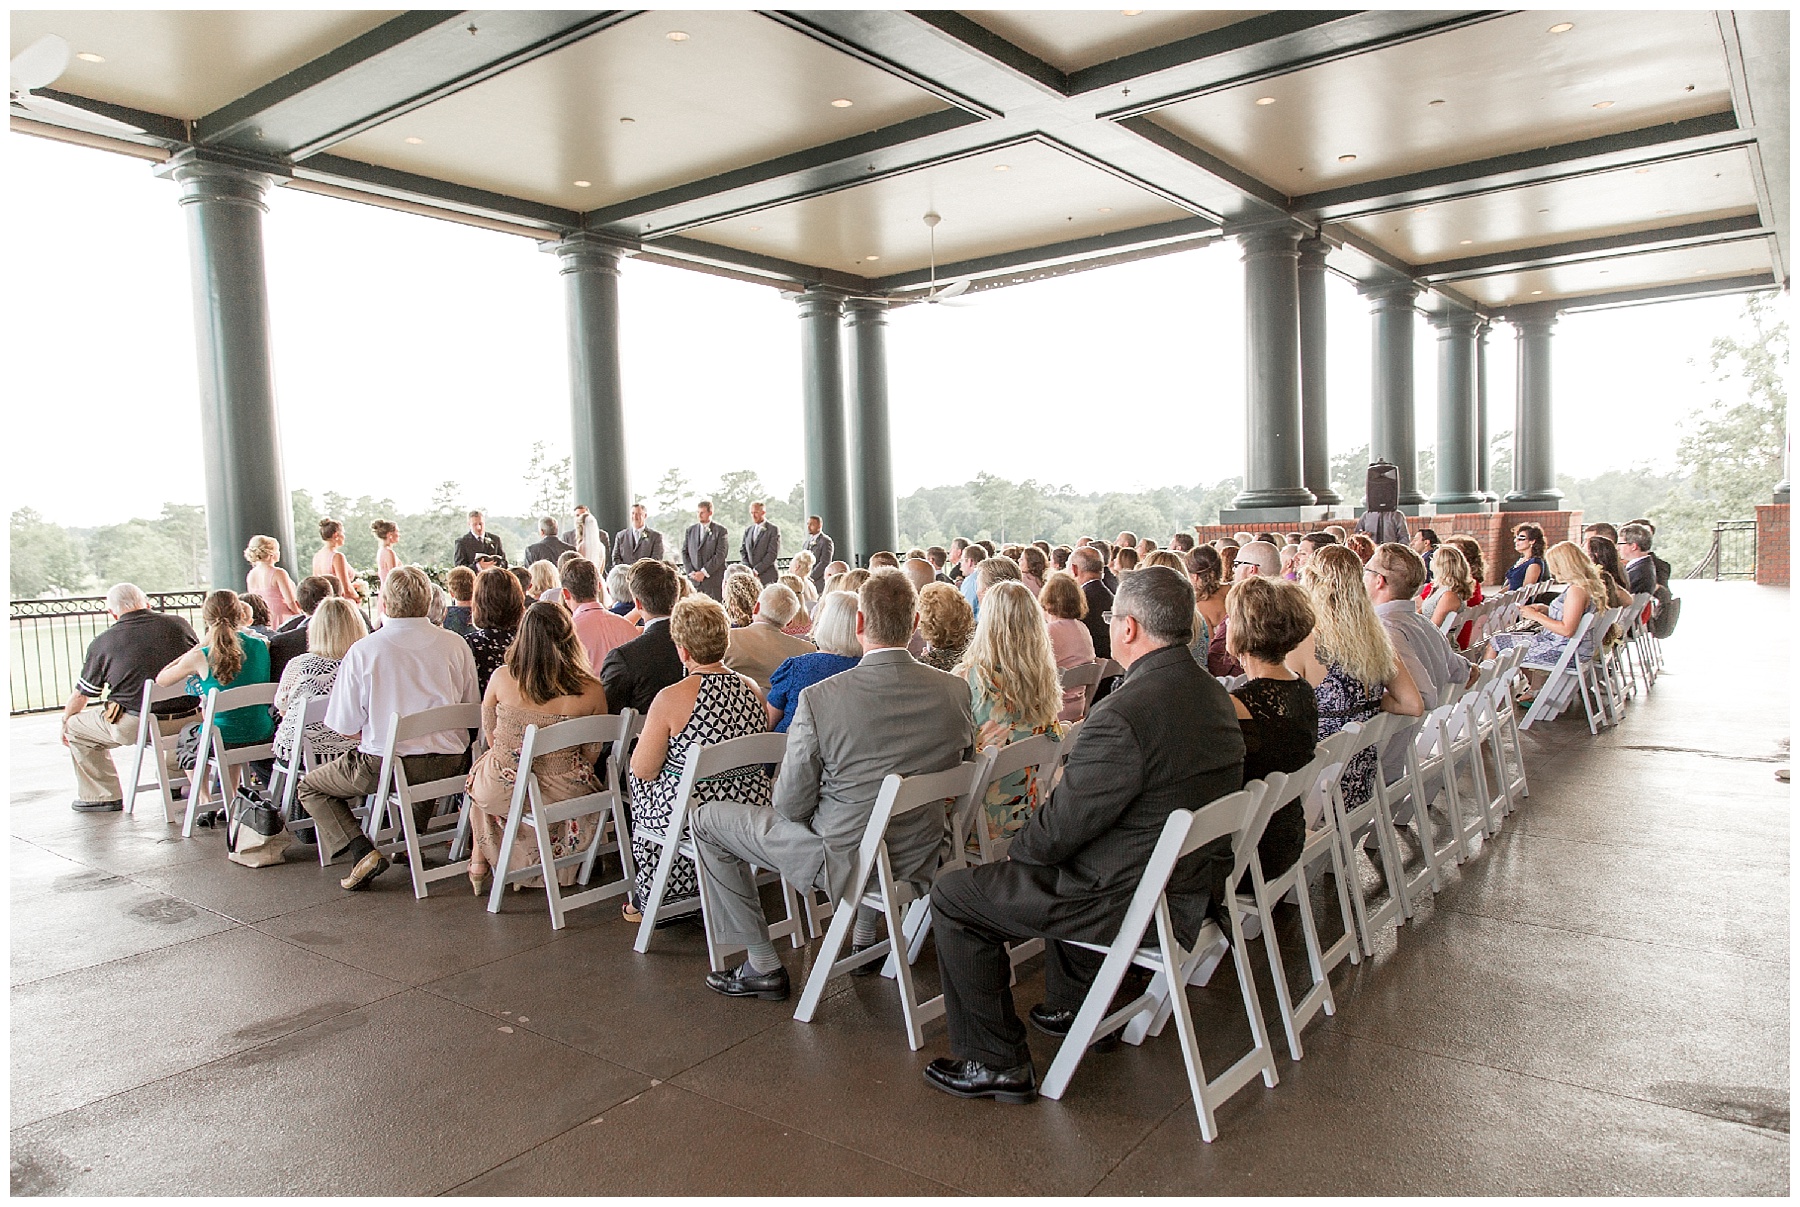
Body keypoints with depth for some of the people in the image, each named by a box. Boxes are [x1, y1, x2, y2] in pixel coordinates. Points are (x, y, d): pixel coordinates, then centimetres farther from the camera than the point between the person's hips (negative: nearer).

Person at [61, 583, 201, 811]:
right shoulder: (179, 625, 6)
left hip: (134, 726, -4)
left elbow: (81, 695, 11)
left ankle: (103, 796, 21)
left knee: (76, 727, 20)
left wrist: (66, 722, 31)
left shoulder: (102, 642, -1)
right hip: (187, 720, 4)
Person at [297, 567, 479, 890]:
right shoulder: (456, 645, -3)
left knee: (310, 787, 21)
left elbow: (346, 726, -7)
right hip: (449, 763, 4)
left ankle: (362, 851, 1)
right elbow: (472, 709, 6)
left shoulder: (362, 651, -11)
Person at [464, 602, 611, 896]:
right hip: (565, 795, 0)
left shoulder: (501, 678, -13)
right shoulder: (591, 690, -15)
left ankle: (479, 862, 43)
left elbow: (490, 737, 3)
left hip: (501, 791, 1)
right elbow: (593, 753, -1)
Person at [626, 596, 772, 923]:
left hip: (694, 813, -5)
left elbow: (643, 770, -11)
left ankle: (650, 899, 35)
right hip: (752, 808, 5)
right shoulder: (751, 688, -2)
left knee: (640, 785, 26)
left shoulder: (671, 698, -19)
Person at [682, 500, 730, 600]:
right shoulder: (690, 530, 15)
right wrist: (691, 572, -2)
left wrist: (704, 572, -12)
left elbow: (720, 555, -7)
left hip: (713, 580, -3)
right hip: (693, 580, 3)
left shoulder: (720, 530, 1)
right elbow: (684, 552, 12)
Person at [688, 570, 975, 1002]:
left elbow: (791, 804, -16)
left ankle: (763, 966, 19)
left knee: (708, 819, 13)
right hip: (922, 856, 5)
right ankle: (865, 939, 45)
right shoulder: (955, 691, -11)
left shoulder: (819, 698, -24)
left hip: (845, 860, -5)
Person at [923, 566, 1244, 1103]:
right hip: (1191, 882, 9)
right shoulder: (1215, 696, 1)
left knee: (953, 896, 1)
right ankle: (1072, 1007, 45)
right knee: (1056, 863, 36)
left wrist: (1018, 850, -1)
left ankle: (996, 1062, 10)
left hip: (1127, 901, -9)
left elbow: (1063, 823, -23)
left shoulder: (1123, 715, -30)